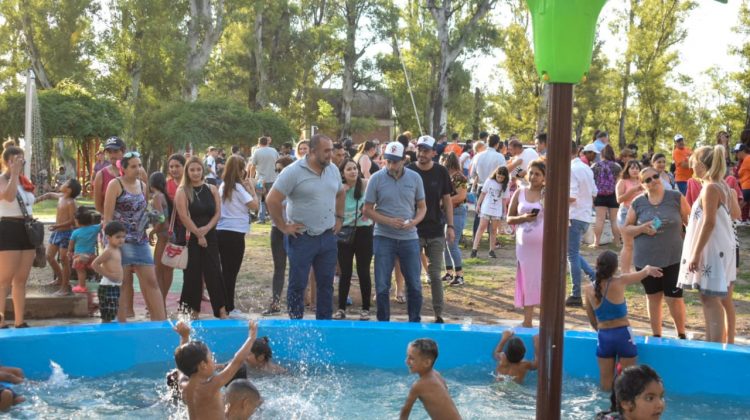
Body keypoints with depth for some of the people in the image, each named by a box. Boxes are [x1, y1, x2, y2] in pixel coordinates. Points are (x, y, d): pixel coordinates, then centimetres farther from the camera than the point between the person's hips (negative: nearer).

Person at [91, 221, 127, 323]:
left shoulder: (118, 250, 14)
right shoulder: (108, 251, -13)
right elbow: (94, 264, -21)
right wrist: (108, 274, -19)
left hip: (115, 287, 9)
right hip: (108, 288, -9)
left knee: (113, 316, 14)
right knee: (107, 318, -7)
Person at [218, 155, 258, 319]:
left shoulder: (223, 186, 12)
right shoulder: (238, 187, -11)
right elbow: (254, 205, -12)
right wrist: (251, 189, 0)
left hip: (221, 232, 7)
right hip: (235, 234, -7)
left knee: (226, 271, 14)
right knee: (232, 272, 0)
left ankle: (225, 306, 19)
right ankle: (229, 309, 5)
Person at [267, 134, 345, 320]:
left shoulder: (333, 170, 6)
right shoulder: (294, 172, -13)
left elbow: (340, 194, 25)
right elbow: (272, 200, -13)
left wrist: (339, 218, 16)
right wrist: (283, 226, -10)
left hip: (328, 236, 6)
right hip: (302, 237, -5)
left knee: (326, 284, 12)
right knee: (298, 284, 3)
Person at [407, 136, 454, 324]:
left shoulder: (441, 172, 0)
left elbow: (447, 200, 6)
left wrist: (450, 226, 1)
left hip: (436, 231, 1)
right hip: (413, 230, 0)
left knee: (435, 274, 4)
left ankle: (439, 314, 10)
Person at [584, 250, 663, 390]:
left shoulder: (589, 289, -5)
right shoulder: (620, 281, -12)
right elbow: (643, 273, 8)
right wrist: (648, 269, 31)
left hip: (603, 336, 3)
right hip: (623, 334, -3)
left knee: (606, 382, 11)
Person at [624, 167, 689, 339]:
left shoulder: (676, 198, -1)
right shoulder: (638, 203, 3)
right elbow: (627, 228, 7)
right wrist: (642, 228, -12)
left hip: (673, 259, -2)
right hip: (646, 259, 2)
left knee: (674, 298, -5)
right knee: (653, 297, 13)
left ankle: (681, 335, 17)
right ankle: (656, 336, 26)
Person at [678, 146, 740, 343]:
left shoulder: (710, 188, -19)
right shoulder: (722, 185, 9)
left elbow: (709, 223, -23)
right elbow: (736, 212, 21)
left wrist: (696, 253, -21)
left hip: (712, 249, -10)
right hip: (719, 247, 10)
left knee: (711, 300, -5)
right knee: (708, 299, 16)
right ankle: (711, 344, 23)